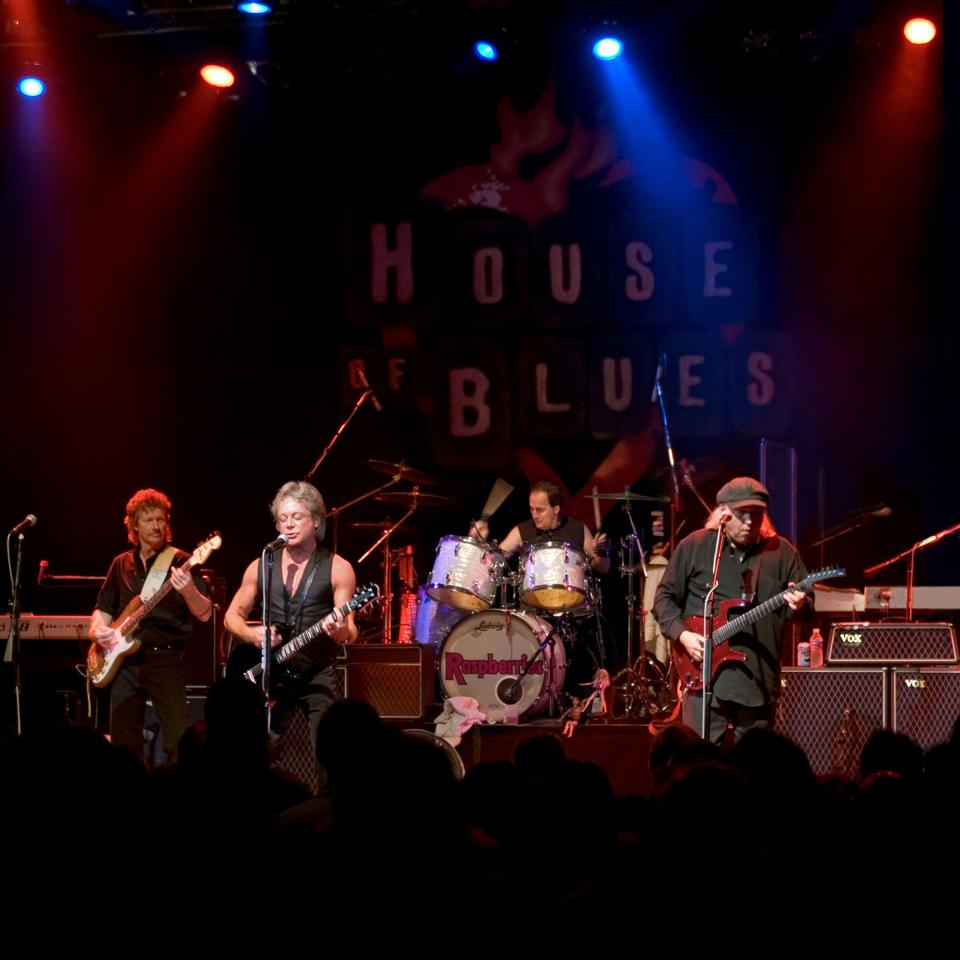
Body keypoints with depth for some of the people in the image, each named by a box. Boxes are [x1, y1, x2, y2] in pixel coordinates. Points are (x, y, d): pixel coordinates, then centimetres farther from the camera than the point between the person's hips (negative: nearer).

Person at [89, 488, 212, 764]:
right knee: (123, 742, 5)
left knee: (179, 739, -15)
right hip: (125, 660, 5)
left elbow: (205, 615, -9)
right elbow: (103, 609, 21)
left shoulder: (181, 563, -1)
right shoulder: (121, 564, 13)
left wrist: (188, 590, -29)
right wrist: (98, 629, -2)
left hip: (165, 659, -5)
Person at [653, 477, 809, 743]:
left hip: (760, 679, 2)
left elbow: (807, 604, 11)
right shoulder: (694, 547, 4)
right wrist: (682, 634, -9)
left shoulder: (782, 552, 9)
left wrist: (798, 606, -13)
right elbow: (665, 597, 7)